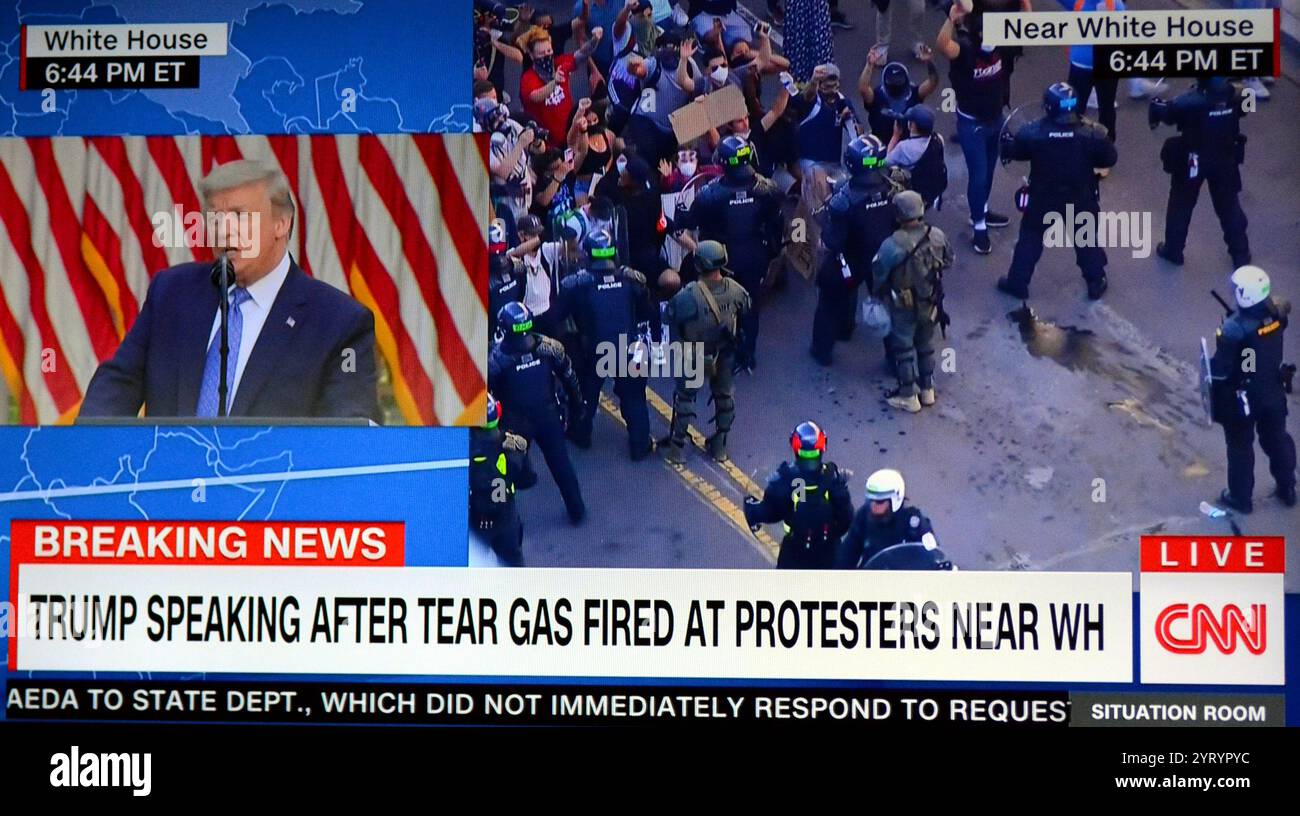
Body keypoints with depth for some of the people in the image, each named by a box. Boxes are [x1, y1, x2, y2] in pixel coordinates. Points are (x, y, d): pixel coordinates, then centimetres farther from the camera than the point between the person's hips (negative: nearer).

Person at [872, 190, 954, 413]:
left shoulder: (892, 245, -29)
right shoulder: (937, 236, -15)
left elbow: (879, 275, -13)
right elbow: (948, 261, 3)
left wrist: (878, 293, 7)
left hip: (904, 305, -4)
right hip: (931, 302, 4)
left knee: (904, 348, 14)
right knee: (926, 344, 24)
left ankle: (909, 397, 23)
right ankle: (927, 390, 36)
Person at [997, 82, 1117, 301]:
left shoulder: (1032, 133, -19)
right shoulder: (1092, 133, -19)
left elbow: (1012, 151, -2)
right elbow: (1109, 158, -5)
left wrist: (1006, 141, 21)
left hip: (1042, 200, 0)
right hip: (1081, 200, 0)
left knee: (1030, 239, 20)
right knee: (1087, 240, 22)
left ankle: (1017, 283, 29)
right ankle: (1096, 282, 34)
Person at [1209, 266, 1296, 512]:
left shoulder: (1234, 330, -34)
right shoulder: (1277, 313, -17)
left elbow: (1221, 369, -24)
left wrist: (1209, 365, -4)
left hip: (1242, 397, -5)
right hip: (1273, 390, 5)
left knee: (1240, 447, 17)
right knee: (1277, 439, 26)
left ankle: (1241, 497, 33)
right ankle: (1287, 489, 43)